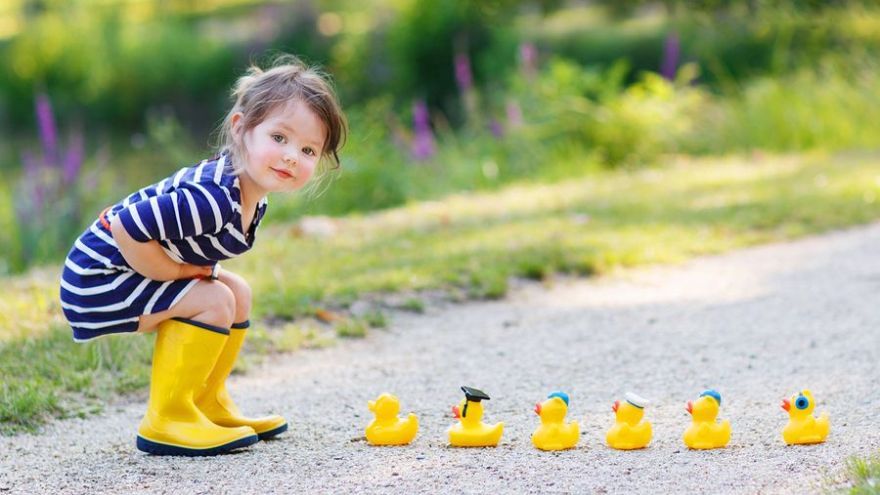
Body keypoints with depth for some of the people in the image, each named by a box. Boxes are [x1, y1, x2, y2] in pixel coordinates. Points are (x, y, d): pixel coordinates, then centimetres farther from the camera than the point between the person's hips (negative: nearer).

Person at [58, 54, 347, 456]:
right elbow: (126, 229, -35)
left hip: (128, 268, 10)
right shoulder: (213, 198, -33)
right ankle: (166, 420, -12)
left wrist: (190, 269, -3)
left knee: (237, 292, 15)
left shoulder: (252, 196, 0)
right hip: (95, 279, -10)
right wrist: (181, 271, -21)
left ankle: (207, 403, 24)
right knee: (214, 301, -20)